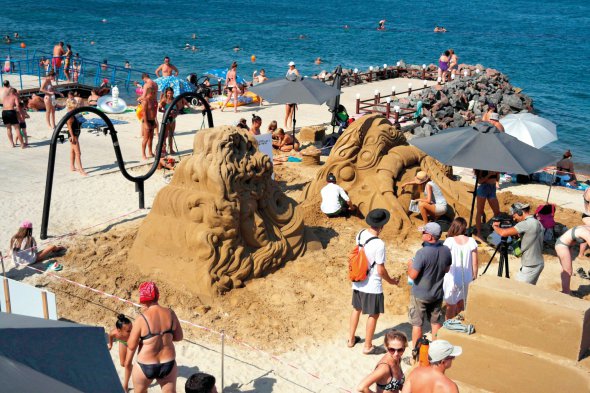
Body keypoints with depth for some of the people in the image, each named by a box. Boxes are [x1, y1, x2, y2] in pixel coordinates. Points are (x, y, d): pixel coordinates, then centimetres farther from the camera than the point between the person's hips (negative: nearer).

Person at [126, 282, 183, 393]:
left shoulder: (142, 319, -18)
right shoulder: (170, 313, -7)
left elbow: (131, 345, -12)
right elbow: (179, 337, 3)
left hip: (145, 367, -3)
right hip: (168, 364, 3)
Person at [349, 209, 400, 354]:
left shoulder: (360, 234, -6)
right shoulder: (379, 244, -27)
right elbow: (380, 270, -20)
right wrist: (391, 281, -3)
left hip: (357, 281, 7)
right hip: (372, 286, -7)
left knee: (356, 309, 24)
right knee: (374, 315, 11)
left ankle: (351, 339, 38)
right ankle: (368, 346, 21)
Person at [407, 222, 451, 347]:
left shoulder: (422, 253, -27)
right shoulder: (446, 251, -7)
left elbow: (412, 275, -23)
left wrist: (410, 265, -4)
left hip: (420, 295, -5)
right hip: (437, 293, 6)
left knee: (417, 324, 8)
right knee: (436, 321, 20)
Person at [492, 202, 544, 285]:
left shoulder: (526, 224, -20)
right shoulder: (536, 222, 9)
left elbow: (503, 233, -23)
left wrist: (495, 227, -5)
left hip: (530, 266, -10)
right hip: (537, 263, 10)